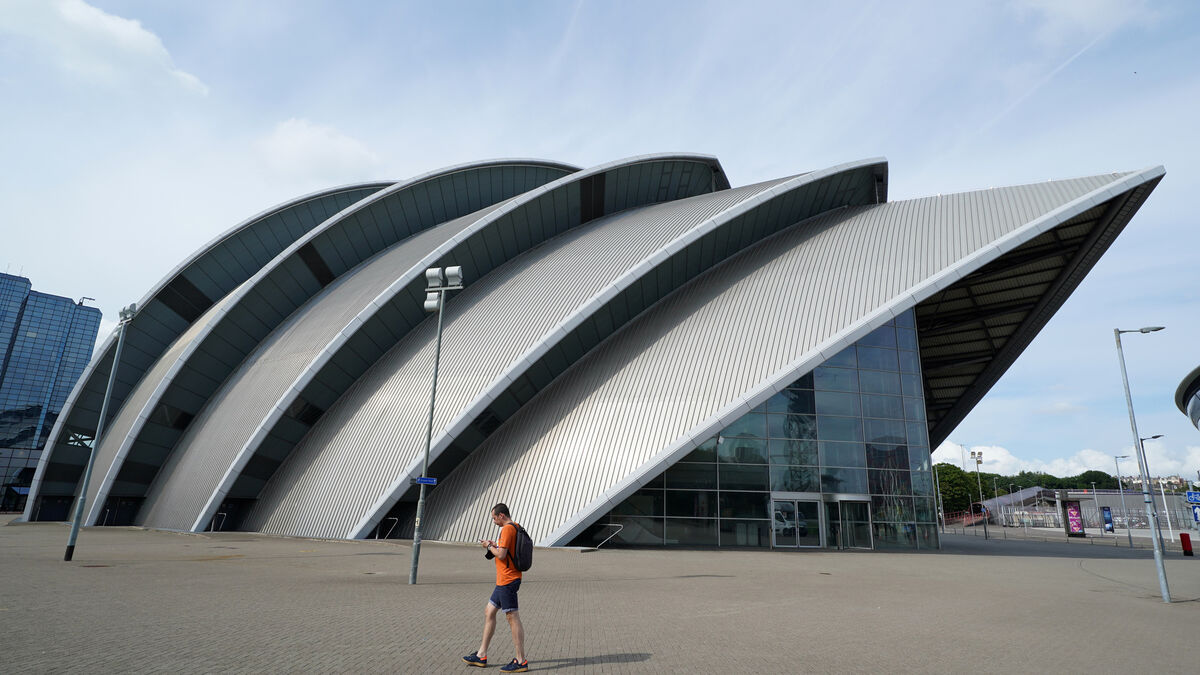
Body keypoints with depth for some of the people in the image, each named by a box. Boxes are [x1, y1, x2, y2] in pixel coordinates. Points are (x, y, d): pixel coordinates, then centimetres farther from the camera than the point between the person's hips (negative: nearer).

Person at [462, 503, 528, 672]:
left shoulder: (507, 529, -16)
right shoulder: (515, 527, 14)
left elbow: (501, 555, -21)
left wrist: (489, 546, -5)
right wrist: (495, 545, 14)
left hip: (507, 581, -11)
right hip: (504, 581, 11)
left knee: (513, 618, -6)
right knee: (489, 612, 17)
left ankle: (521, 661, 0)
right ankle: (481, 656, 25)